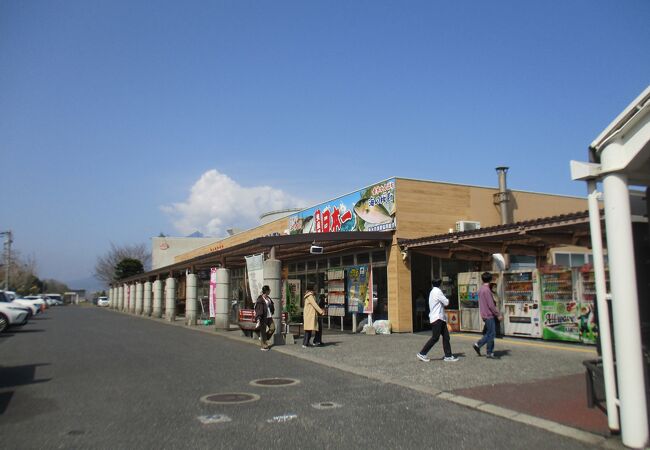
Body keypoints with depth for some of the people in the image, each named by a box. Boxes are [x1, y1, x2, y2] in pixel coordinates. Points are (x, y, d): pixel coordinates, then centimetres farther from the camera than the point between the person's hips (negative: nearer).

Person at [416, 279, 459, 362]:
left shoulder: (432, 292, 17)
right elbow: (446, 302, -11)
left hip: (440, 318, 10)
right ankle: (422, 354, -2)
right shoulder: (437, 291, -12)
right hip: (437, 318, -10)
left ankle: (448, 356, 7)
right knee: (435, 337, -7)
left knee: (446, 336, 7)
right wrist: (447, 299, 8)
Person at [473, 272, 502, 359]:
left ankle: (478, 345, 11)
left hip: (484, 314, 9)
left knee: (489, 333, 14)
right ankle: (489, 353, 3)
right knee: (491, 334, -2)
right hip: (489, 315, -9)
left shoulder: (481, 289, 12)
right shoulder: (487, 290, -17)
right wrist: (498, 315, -12)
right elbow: (491, 305, -19)